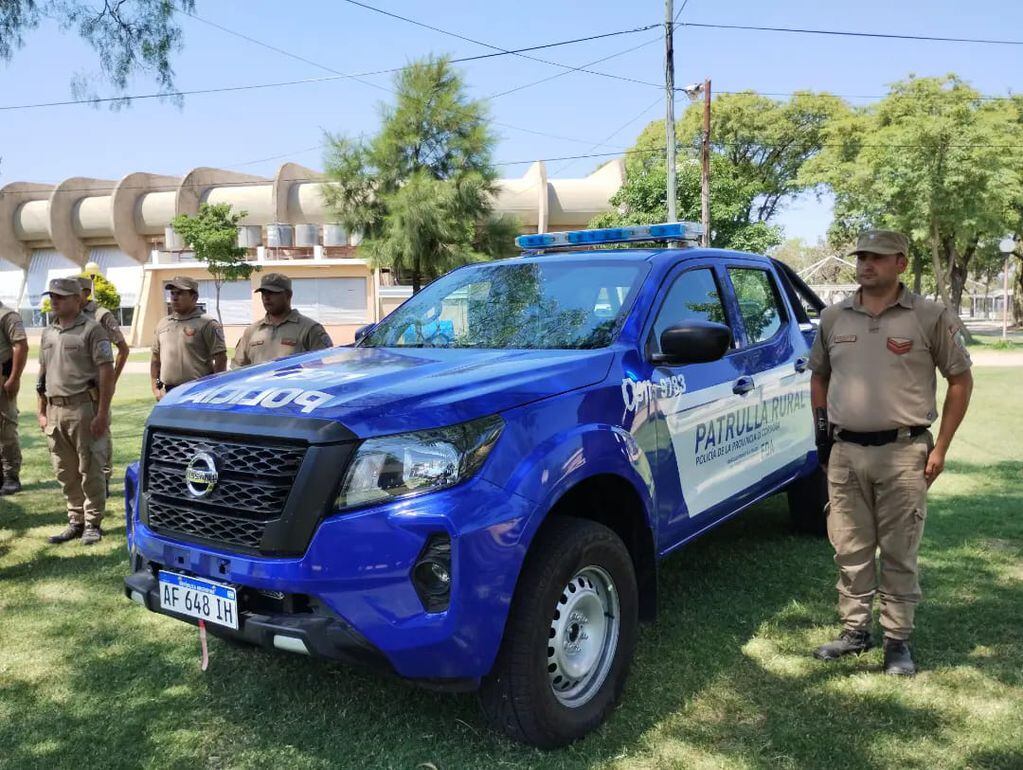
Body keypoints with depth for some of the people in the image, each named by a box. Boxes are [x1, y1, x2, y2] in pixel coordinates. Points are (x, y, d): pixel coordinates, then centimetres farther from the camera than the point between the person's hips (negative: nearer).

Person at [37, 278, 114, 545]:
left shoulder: (92, 330, -7)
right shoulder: (48, 332, 15)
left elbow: (107, 372, -13)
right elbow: (43, 373, 20)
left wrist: (102, 413, -18)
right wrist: (42, 411, 14)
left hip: (84, 408, -7)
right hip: (55, 410, 7)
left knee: (89, 470, 0)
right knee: (66, 472, 12)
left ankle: (92, 523, 10)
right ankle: (75, 521, 23)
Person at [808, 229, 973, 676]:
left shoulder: (930, 317, -4)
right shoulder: (833, 318, 7)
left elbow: (961, 380, 0)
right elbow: (819, 376, 19)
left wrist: (940, 448, -4)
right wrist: (821, 429, 8)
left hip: (903, 454, -3)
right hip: (844, 454, 4)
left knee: (899, 554, 5)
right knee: (850, 550, 12)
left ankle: (897, 639, 19)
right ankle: (854, 631, 26)